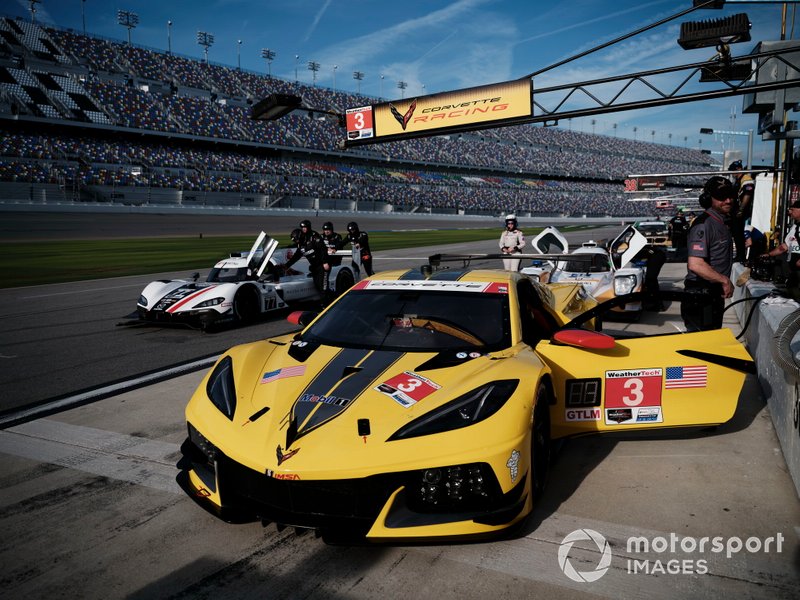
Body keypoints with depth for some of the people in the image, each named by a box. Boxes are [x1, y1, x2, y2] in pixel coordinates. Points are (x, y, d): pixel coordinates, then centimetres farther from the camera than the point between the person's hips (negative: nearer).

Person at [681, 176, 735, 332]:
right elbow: (695, 264, -30)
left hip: (715, 295, 10)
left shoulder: (723, 222, 13)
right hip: (700, 300, -10)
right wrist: (725, 280, -20)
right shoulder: (703, 224, -19)